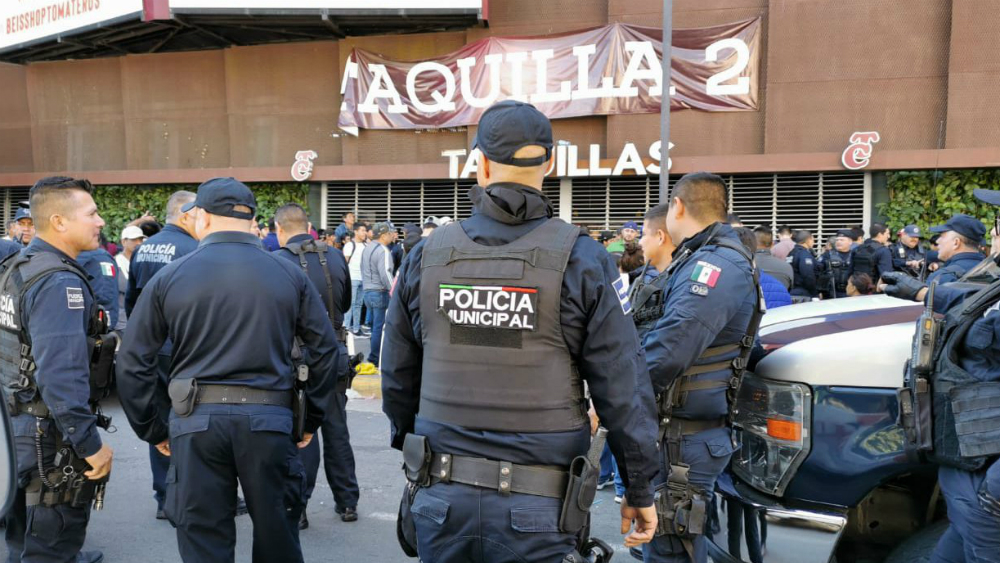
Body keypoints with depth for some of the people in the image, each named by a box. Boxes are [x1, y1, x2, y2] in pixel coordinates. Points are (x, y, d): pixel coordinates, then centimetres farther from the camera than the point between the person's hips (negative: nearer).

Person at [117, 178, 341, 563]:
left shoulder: (170, 276, 1)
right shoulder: (289, 274, 3)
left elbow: (134, 361, 2)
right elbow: (325, 351, 3)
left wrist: (153, 429, 11)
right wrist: (311, 421, 11)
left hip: (196, 422, 0)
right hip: (269, 419, 1)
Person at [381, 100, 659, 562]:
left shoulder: (427, 256, 0)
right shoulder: (582, 260, -10)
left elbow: (397, 378, 9)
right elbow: (622, 389, -9)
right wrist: (640, 490, 3)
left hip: (441, 498, 3)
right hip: (536, 508, -2)